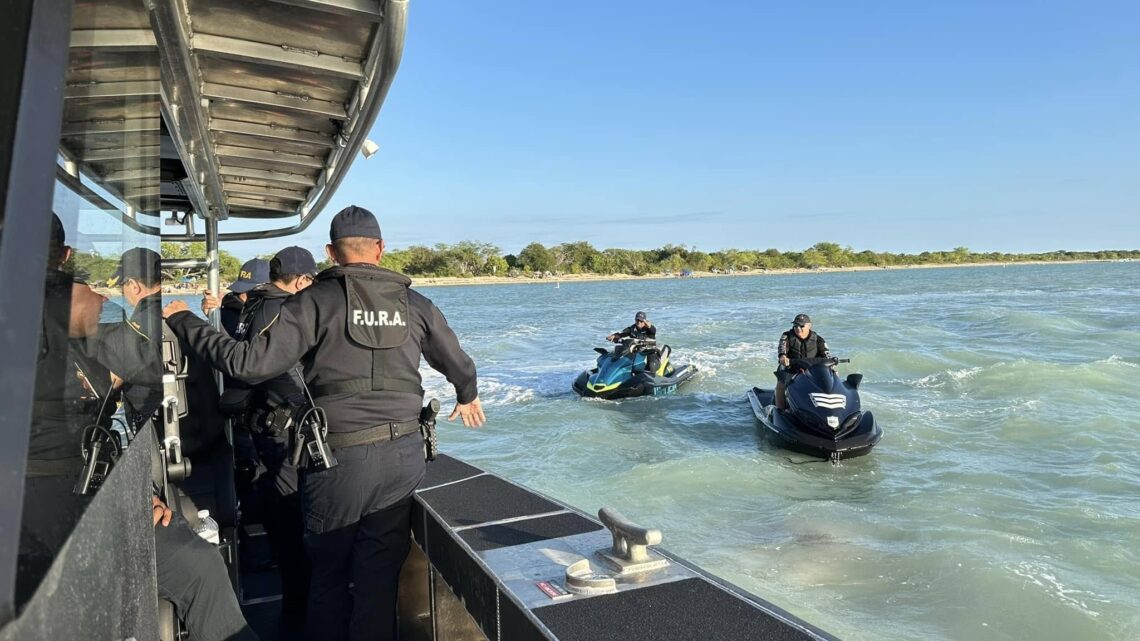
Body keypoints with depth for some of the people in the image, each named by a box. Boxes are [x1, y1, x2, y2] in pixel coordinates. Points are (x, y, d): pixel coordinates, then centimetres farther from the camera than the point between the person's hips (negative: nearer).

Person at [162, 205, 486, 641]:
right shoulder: (414, 303, 5)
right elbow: (459, 363, 18)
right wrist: (467, 396, 41)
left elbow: (251, 363, -11)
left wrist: (183, 321, 3)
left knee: (329, 576, 17)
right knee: (380, 577, 13)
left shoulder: (317, 300, -7)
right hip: (404, 453, 3)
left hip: (341, 456, -3)